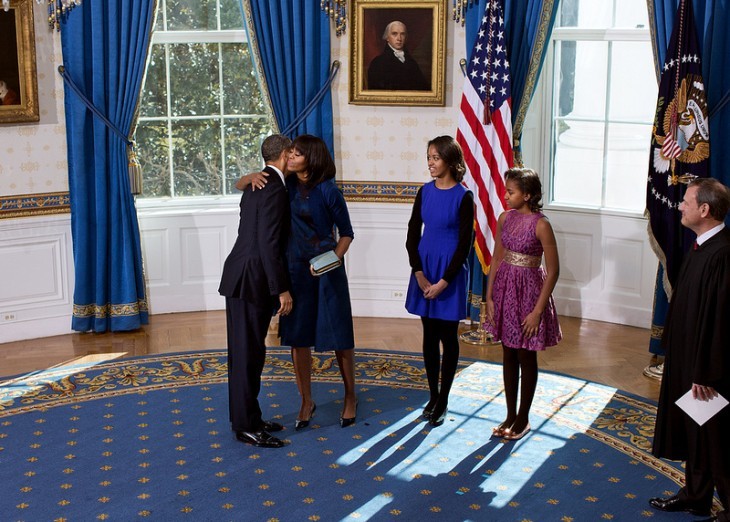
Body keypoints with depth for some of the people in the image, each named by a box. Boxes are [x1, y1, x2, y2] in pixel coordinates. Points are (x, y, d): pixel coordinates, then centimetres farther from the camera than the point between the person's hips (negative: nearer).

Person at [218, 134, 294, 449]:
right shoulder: (274, 188, -15)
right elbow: (269, 244, -21)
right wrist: (282, 290, -18)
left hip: (242, 278, 10)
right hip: (252, 281, -10)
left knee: (248, 353, 15)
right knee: (248, 355, -3)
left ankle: (248, 418, 24)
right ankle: (246, 427, 4)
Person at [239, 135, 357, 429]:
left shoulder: (328, 191, -12)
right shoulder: (285, 184, 0)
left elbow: (346, 233, -5)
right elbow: (240, 184, 9)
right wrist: (253, 177, -14)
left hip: (327, 270, -4)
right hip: (296, 269, 4)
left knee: (338, 335, 5)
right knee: (297, 336, 7)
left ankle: (350, 397, 25)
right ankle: (306, 401, 21)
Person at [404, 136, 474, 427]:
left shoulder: (463, 197, -11)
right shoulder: (425, 192, 3)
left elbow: (464, 244, -11)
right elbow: (412, 234, 3)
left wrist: (444, 281, -15)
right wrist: (419, 274, -7)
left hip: (450, 272, -4)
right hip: (424, 268, 4)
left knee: (448, 337, 5)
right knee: (429, 335, 11)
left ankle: (443, 401, 15)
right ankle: (433, 396, 23)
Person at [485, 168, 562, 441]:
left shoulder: (541, 225, -16)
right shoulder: (505, 218, 1)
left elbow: (553, 270, -14)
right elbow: (496, 258, 8)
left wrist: (538, 310, -16)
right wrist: (489, 296, 4)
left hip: (528, 290, -6)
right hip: (504, 287, 6)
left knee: (526, 357, 8)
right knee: (508, 355, 14)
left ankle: (523, 419, 23)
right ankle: (510, 415, 27)